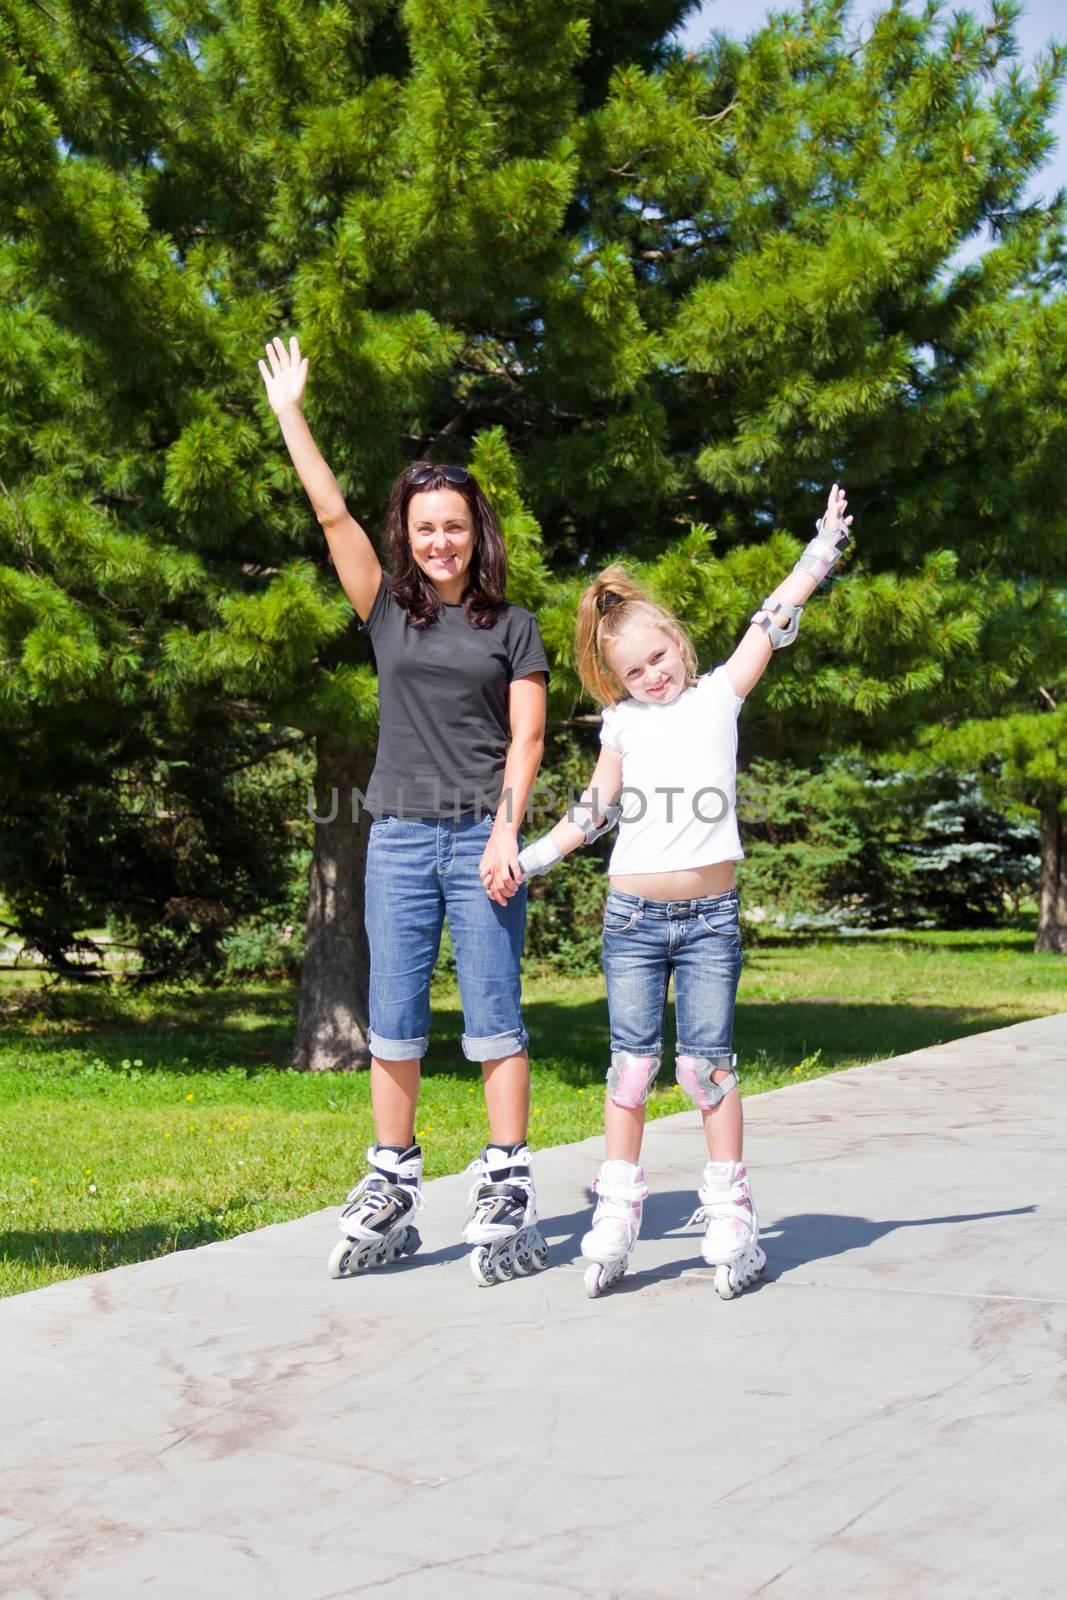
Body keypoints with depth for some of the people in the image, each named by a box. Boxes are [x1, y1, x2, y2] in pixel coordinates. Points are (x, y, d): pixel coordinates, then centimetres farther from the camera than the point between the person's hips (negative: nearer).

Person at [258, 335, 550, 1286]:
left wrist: (507, 832, -10)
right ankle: (392, 1192, 11)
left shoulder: (511, 627, 6)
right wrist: (289, 414, 3)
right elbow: (332, 513, 6)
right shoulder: (389, 612, 10)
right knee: (393, 1020, 4)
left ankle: (507, 1191, 1)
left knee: (493, 1014, -2)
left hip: (481, 837, -2)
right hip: (399, 835, 3)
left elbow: (527, 737, 1)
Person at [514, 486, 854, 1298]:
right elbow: (595, 809, 16)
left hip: (711, 916, -1)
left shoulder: (719, 695, 5)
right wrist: (529, 860, 13)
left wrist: (828, 540, -1)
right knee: (632, 1062, 2)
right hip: (633, 917, 1)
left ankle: (731, 1219, 6)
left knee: (708, 1060, -2)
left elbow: (777, 615, 2)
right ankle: (617, 1214, 9)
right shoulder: (624, 723, 9)